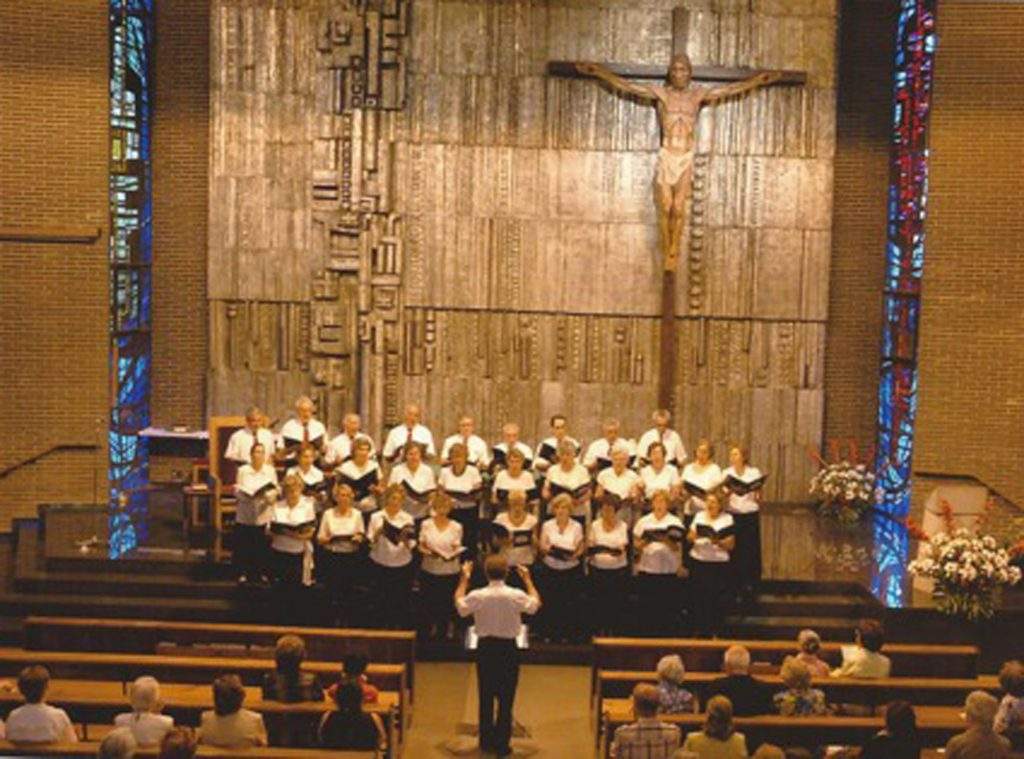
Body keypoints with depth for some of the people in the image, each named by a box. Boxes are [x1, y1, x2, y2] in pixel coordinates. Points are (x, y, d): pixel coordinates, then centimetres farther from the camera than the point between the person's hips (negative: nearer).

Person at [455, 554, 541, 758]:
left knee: (485, 695, 15)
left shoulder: (477, 596, -14)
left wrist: (464, 579, 12)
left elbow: (460, 606, 5)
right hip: (508, 648, -1)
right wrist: (528, 580, 13)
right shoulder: (516, 595, -15)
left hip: (485, 647, 1)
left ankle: (486, 740, 23)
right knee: (506, 698, 6)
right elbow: (535, 605, 4)